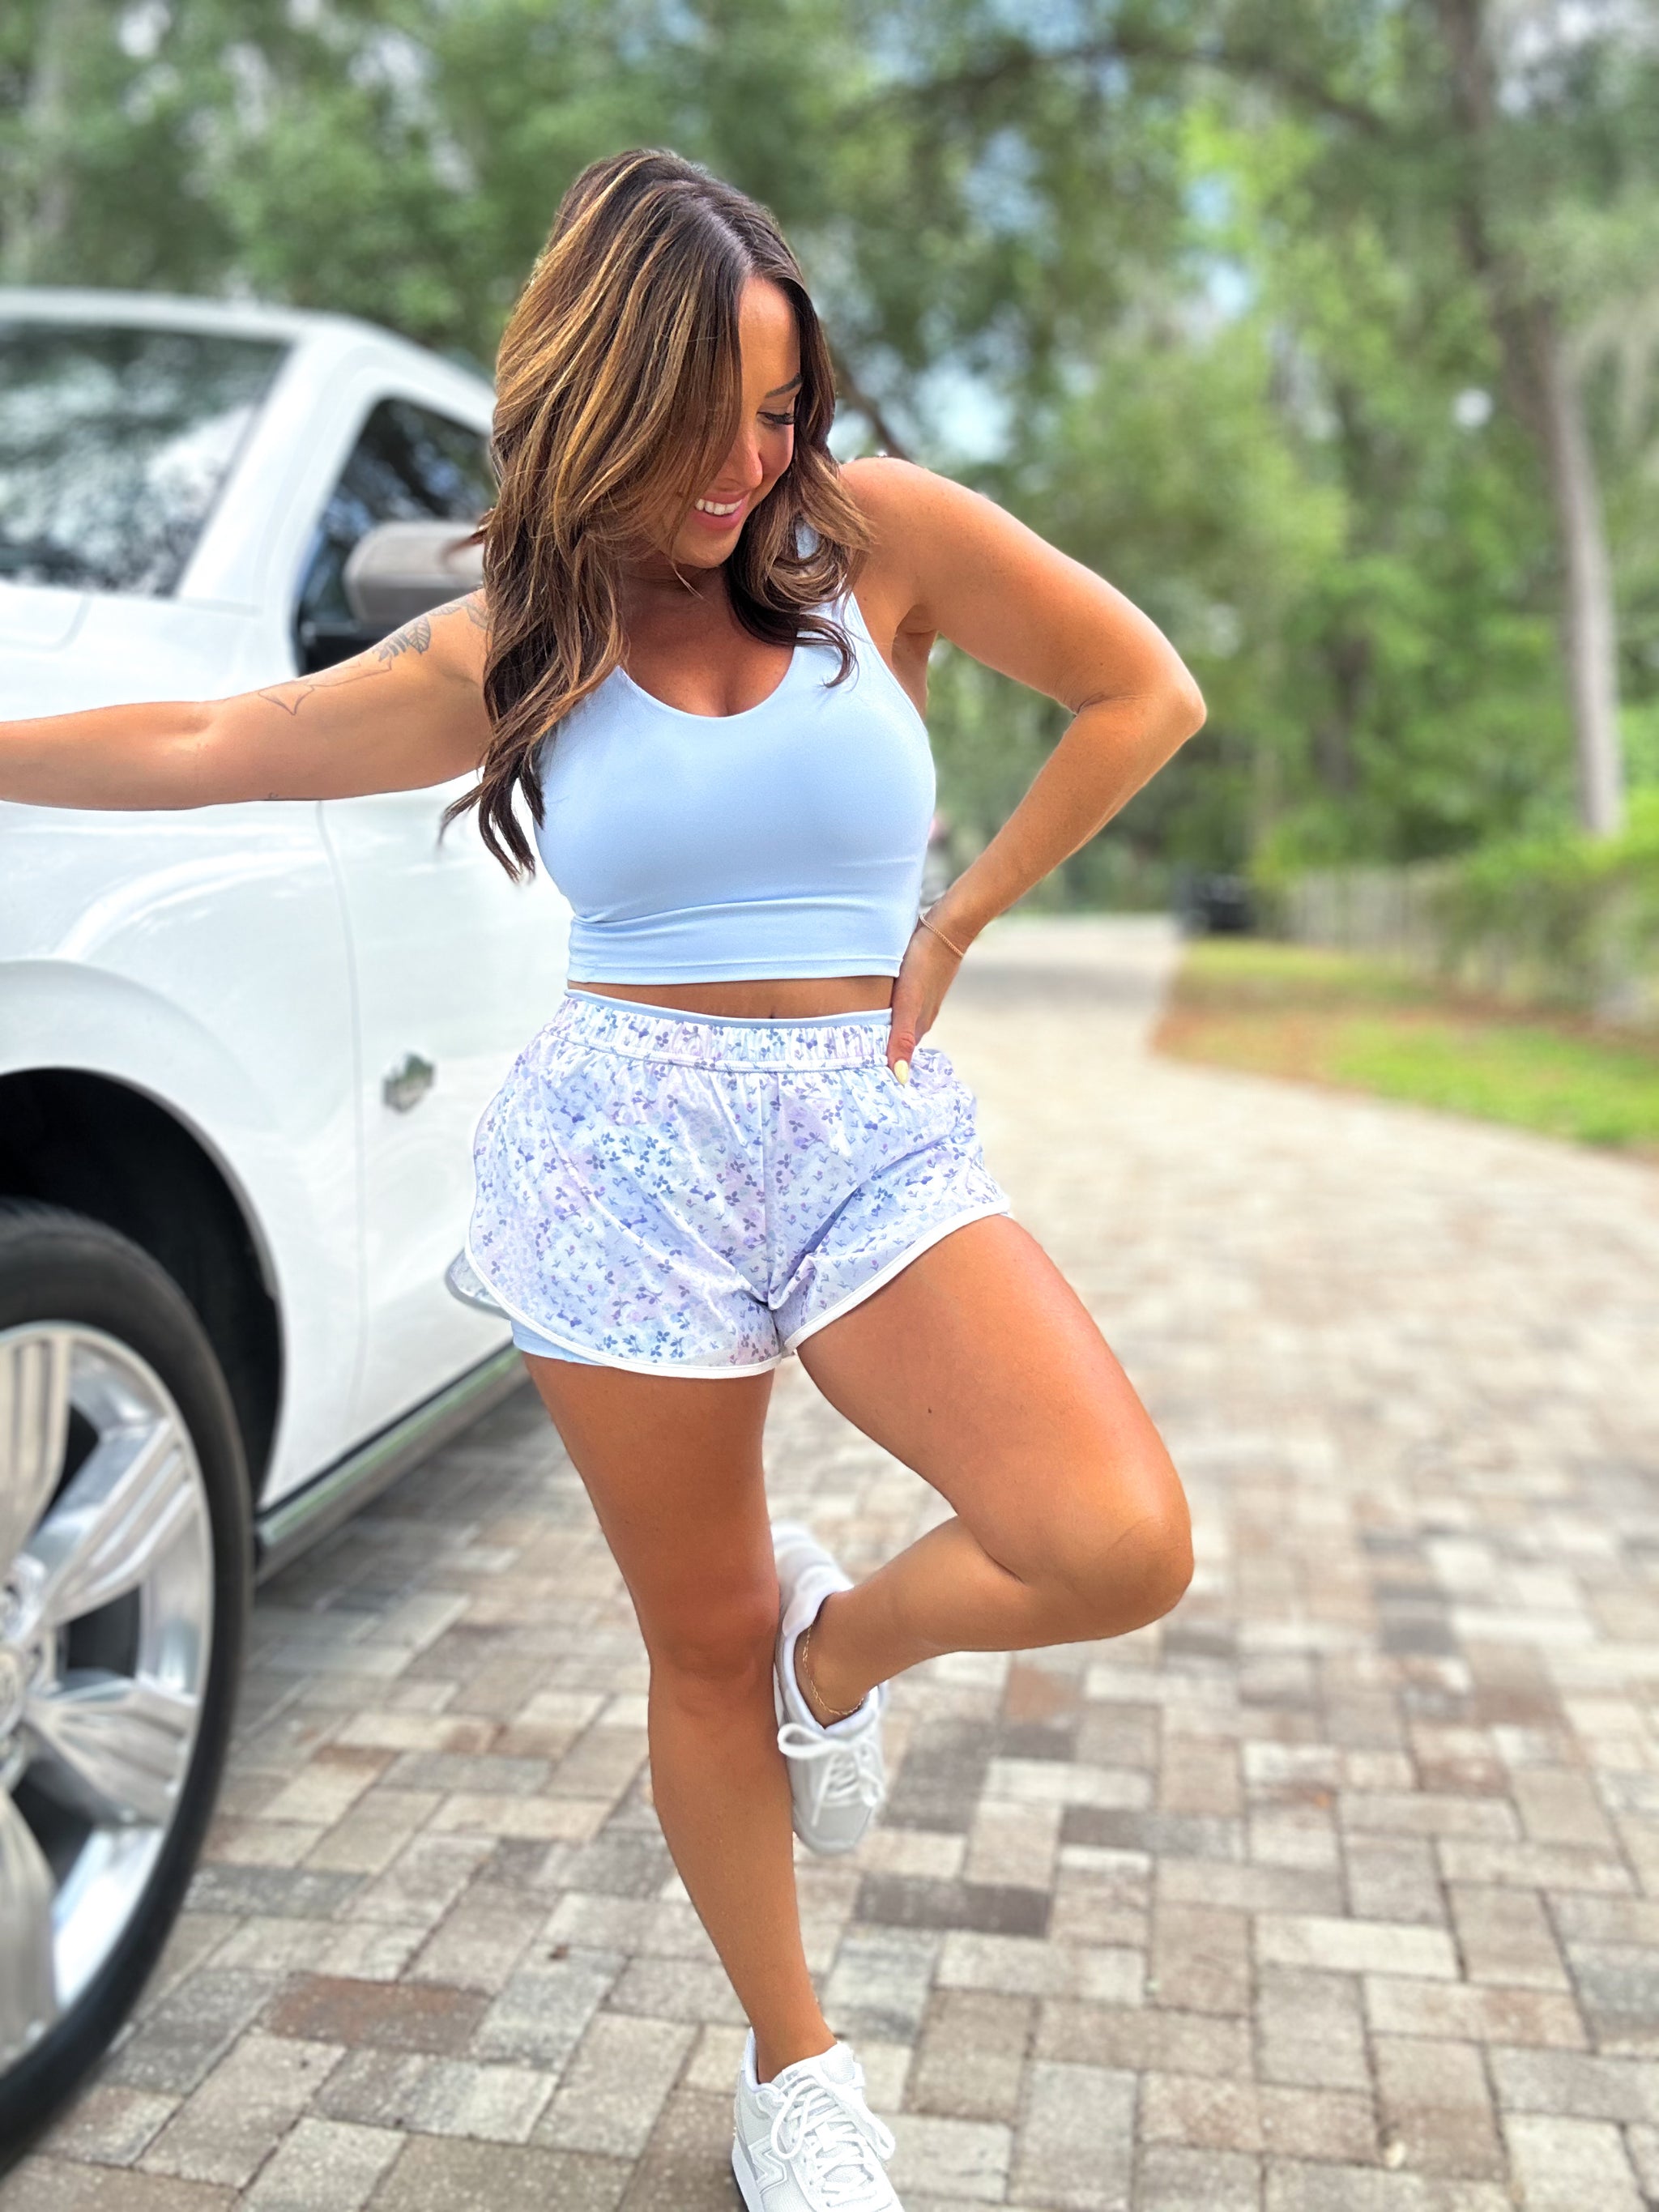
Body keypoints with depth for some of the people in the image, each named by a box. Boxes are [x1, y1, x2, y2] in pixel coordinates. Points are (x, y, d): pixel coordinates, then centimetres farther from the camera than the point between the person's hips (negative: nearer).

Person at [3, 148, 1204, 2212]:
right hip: (623, 1146, 0)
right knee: (702, 1652, 8)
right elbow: (193, 746, 14)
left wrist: (947, 931, 3)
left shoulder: (882, 534, 2)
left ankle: (841, 1642, 14)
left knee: (1120, 1549, -19)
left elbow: (1144, 692, 7)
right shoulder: (510, 652, 5)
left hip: (878, 1130, 1)